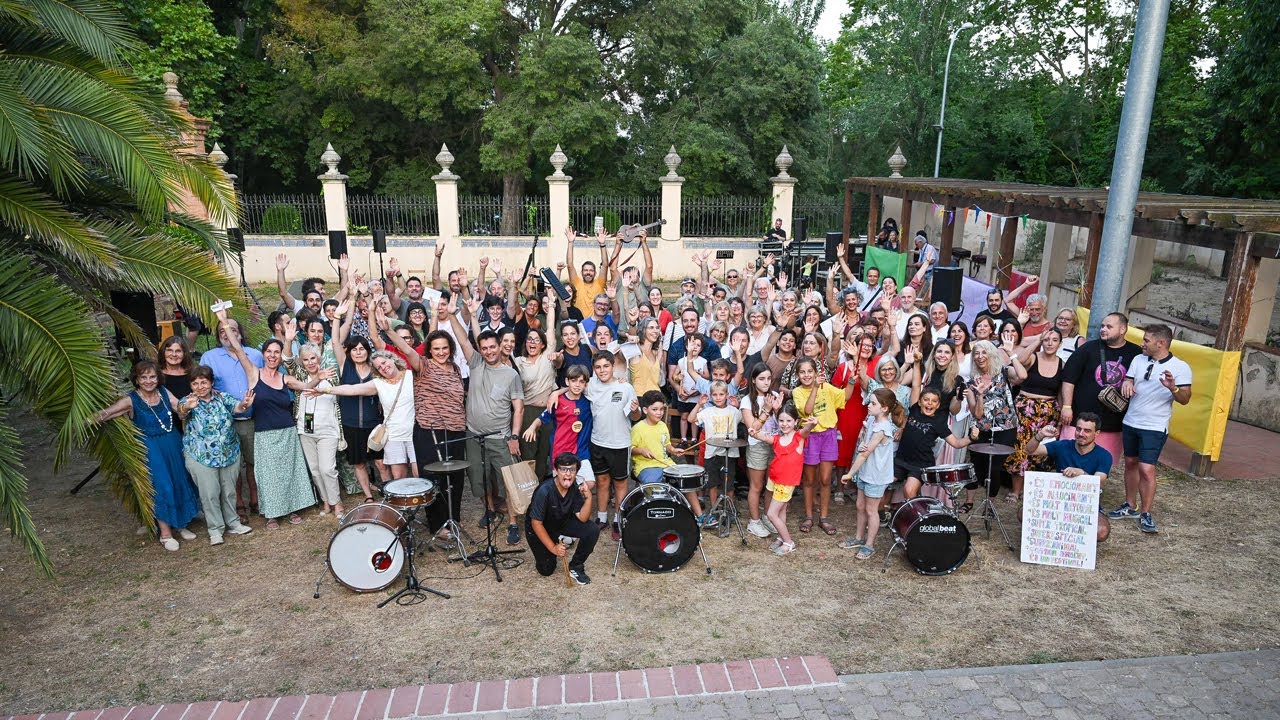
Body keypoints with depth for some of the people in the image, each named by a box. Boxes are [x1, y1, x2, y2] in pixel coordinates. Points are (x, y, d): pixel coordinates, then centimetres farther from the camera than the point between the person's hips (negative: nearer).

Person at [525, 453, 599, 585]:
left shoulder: (575, 488, -17)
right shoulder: (545, 491, -32)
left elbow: (582, 518, -18)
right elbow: (536, 523, -26)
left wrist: (588, 498, -33)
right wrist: (553, 548, -25)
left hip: (562, 523, 4)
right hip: (539, 530, -4)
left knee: (593, 530, -18)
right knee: (546, 570, -8)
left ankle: (575, 567, 1)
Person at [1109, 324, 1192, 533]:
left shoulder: (1180, 367, -9)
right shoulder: (1138, 360, 5)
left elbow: (1185, 399, -13)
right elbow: (1127, 383, 8)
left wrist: (1173, 388, -34)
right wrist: (1126, 383, -16)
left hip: (1155, 427, -5)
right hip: (1130, 422, 5)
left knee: (1146, 469, -10)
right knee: (1130, 463, 14)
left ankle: (1146, 514, 3)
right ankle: (1130, 506, 27)